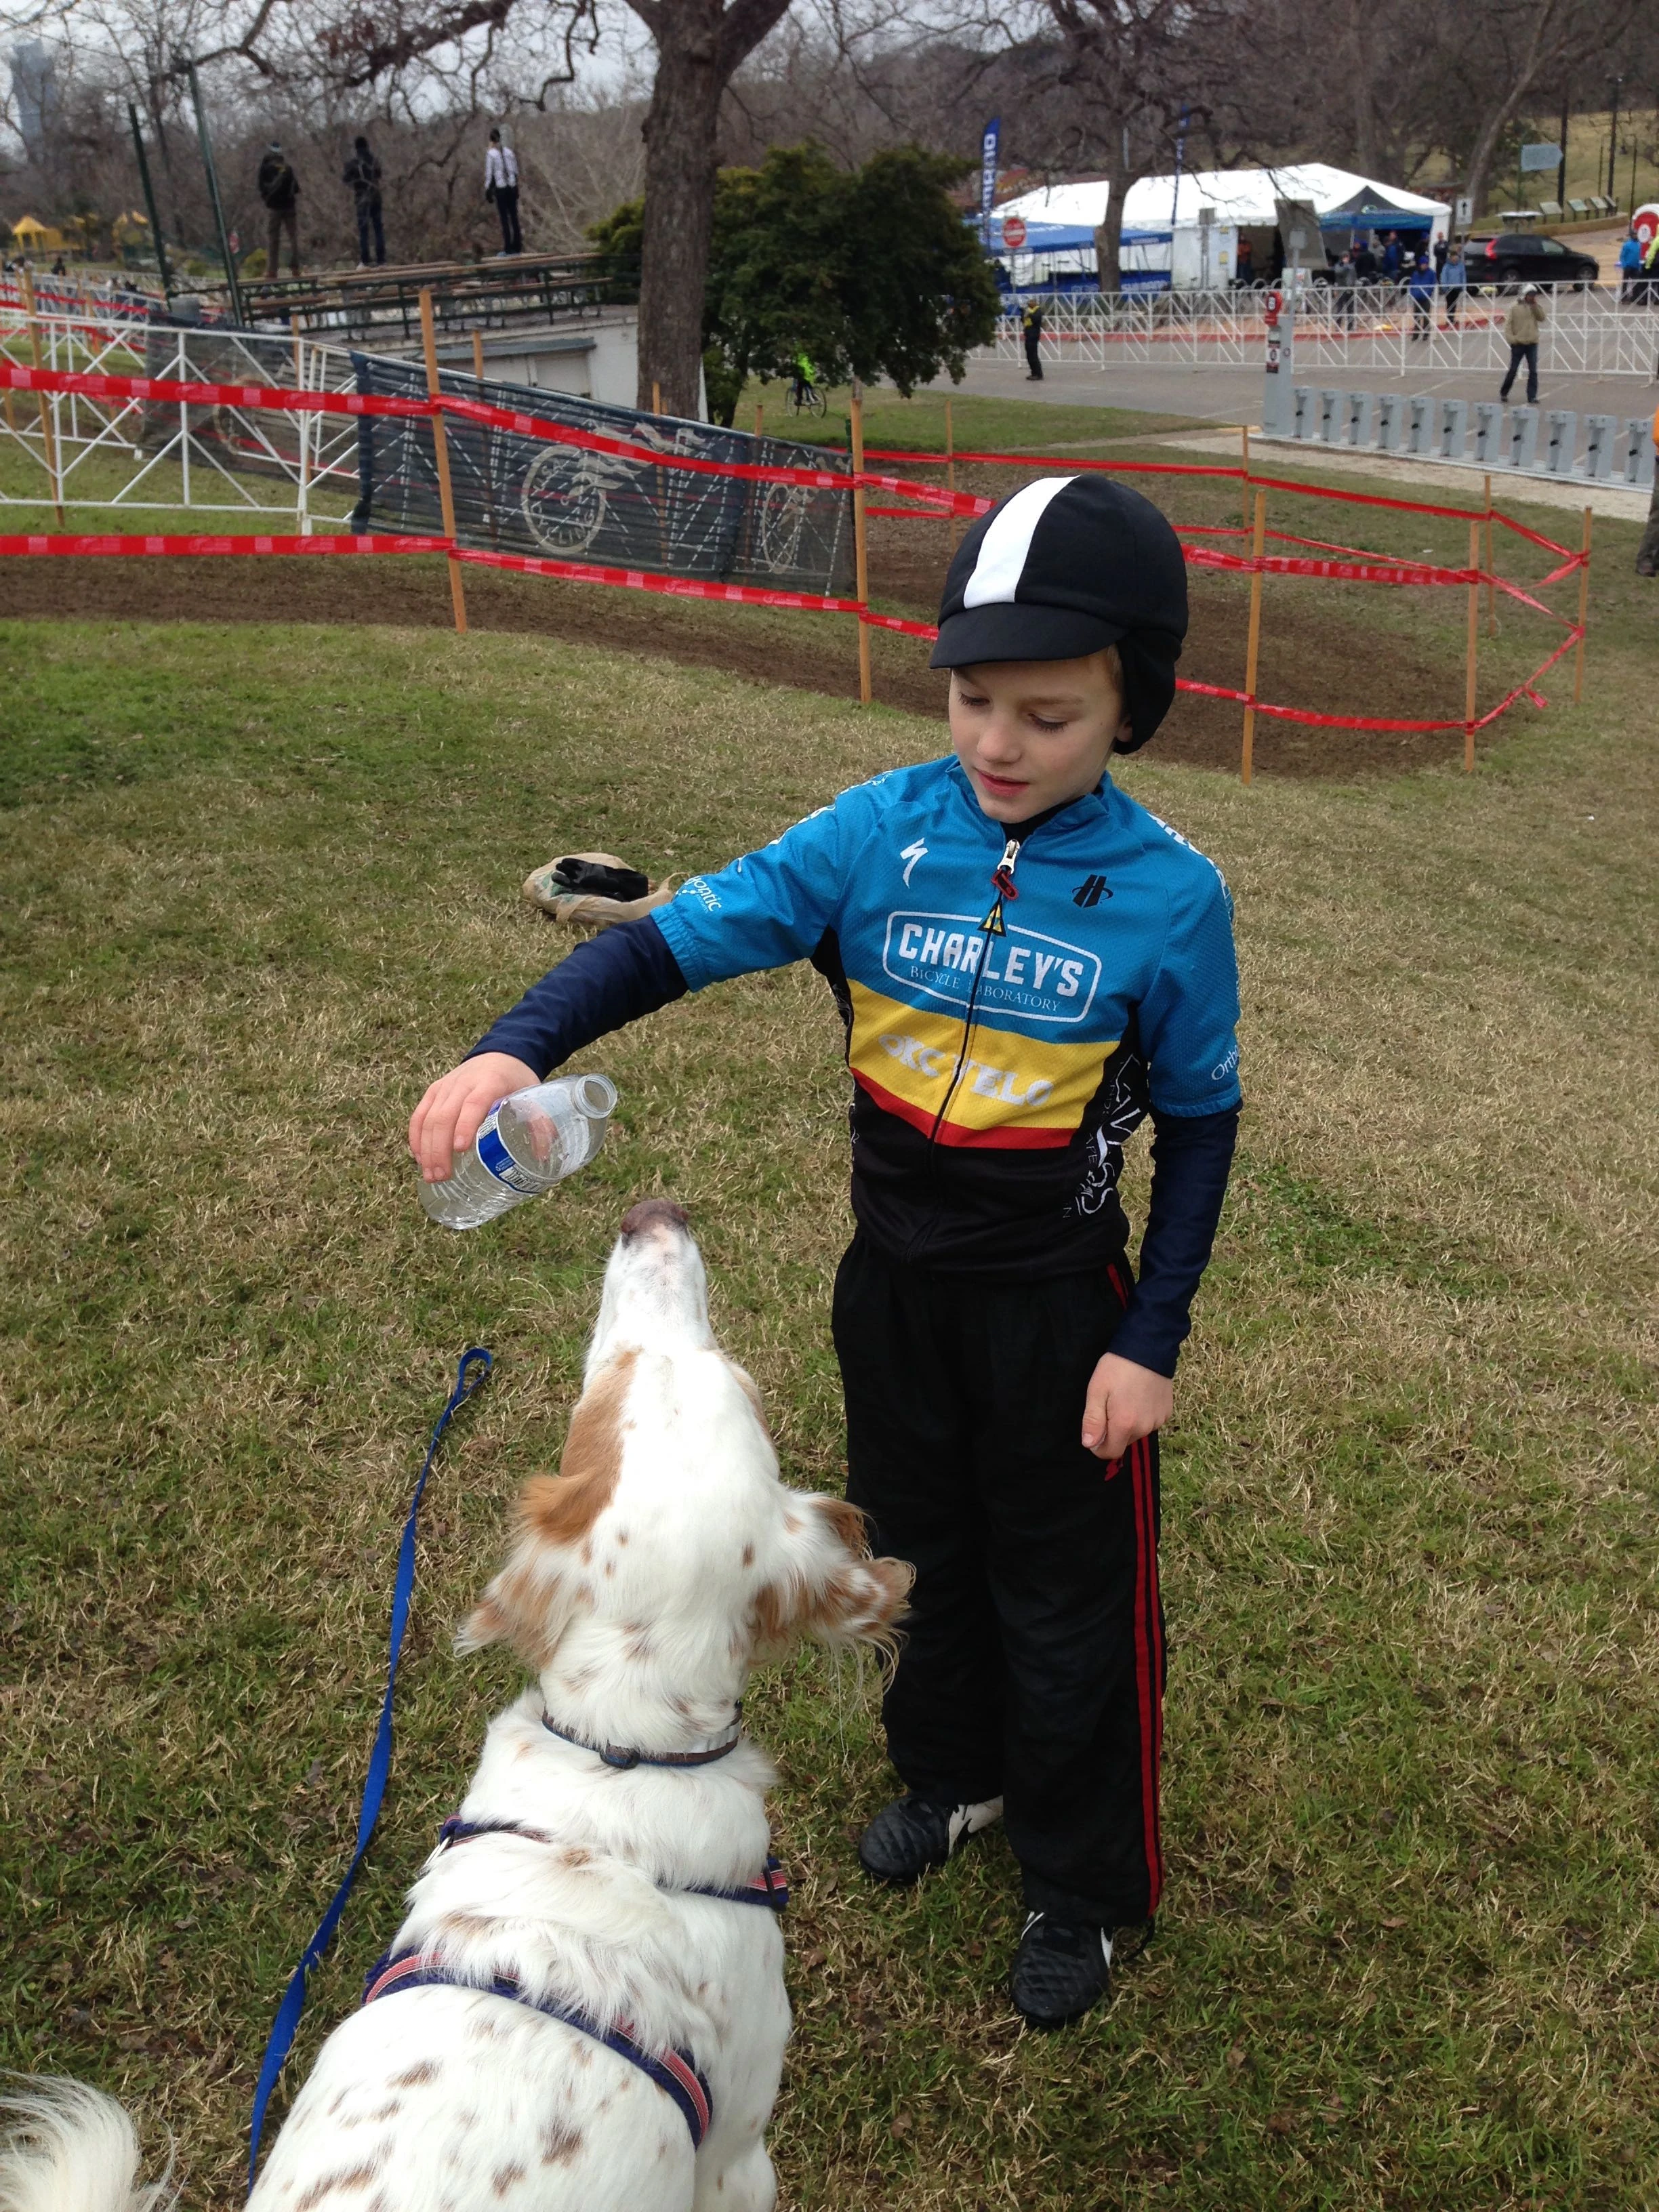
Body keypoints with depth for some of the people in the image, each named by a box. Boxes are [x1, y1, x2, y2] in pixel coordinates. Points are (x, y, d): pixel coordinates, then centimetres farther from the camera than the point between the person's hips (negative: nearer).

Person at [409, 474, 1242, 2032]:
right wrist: (517, 1047, -35)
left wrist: (1150, 1343, -10)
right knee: (922, 1547, 24)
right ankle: (952, 1771, 52)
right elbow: (677, 939, -17)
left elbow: (1199, 1124, -7)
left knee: (1066, 1596, 13)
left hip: (1055, 1306, -3)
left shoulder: (1167, 895, -18)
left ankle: (1079, 1885, 36)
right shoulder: (882, 831, -13)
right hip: (894, 1278, 3)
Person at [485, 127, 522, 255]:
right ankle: (517, 247, 9)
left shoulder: (491, 154, -7)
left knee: (504, 218, -2)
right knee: (514, 217, 8)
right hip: (512, 187, 4)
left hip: (500, 189, -4)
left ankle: (508, 248, -4)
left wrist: (488, 192, -3)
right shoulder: (509, 152, 8)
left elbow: (489, 174, -9)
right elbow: (516, 171, 12)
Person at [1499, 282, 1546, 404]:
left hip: (1532, 344, 2)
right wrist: (1512, 339, -12)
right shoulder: (1515, 308, -3)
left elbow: (1542, 318, -10)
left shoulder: (1536, 307, 5)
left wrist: (1535, 305, -14)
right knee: (1513, 371, 5)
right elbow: (1508, 324, -3)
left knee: (1533, 371, -5)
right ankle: (1503, 392, 25)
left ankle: (1532, 397, -3)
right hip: (1518, 344, -2)